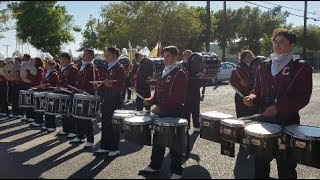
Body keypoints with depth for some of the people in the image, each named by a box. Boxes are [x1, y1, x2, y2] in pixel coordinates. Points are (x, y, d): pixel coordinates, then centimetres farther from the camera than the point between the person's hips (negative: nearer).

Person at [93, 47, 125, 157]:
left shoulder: (120, 68, -10)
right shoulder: (108, 68, 15)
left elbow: (121, 86, -16)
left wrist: (111, 85, -33)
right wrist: (100, 87, 4)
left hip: (115, 100, -8)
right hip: (106, 99, 8)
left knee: (114, 124, 0)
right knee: (105, 124, 12)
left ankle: (115, 149, 11)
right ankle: (104, 147, 22)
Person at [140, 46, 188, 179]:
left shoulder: (180, 74, -11)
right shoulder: (163, 73, 14)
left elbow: (178, 97, -19)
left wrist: (161, 107, -22)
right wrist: (151, 100, 1)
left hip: (174, 114, -7)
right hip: (161, 112, 8)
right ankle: (154, 166, 30)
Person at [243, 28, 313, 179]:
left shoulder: (302, 68, -4)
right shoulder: (263, 67, 11)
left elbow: (303, 98, -10)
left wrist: (278, 108, -20)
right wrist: (252, 98, -6)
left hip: (288, 122, -4)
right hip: (264, 119, 4)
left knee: (286, 166, 8)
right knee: (260, 162, 12)